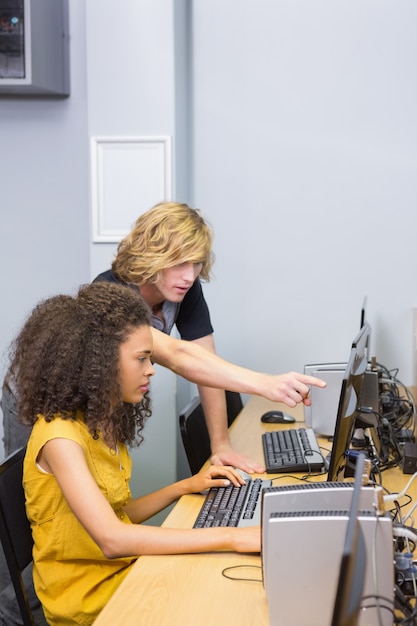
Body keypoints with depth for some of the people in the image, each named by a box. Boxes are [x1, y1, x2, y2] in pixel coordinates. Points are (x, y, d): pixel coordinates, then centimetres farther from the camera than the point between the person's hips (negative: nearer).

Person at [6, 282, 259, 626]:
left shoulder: (104, 423, 6)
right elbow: (111, 539, -33)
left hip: (125, 568, 8)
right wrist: (233, 538, -35)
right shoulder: (59, 435, -22)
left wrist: (185, 486, 0)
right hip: (88, 597, -8)